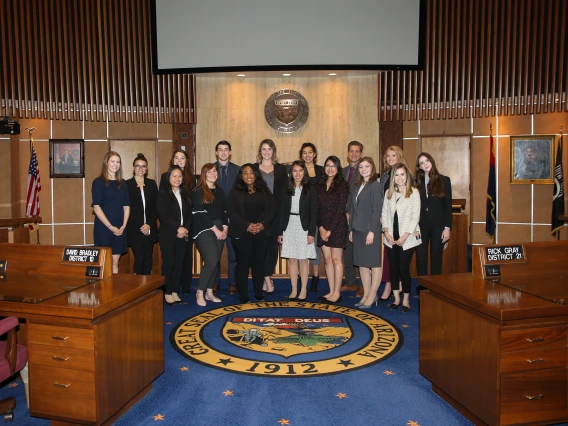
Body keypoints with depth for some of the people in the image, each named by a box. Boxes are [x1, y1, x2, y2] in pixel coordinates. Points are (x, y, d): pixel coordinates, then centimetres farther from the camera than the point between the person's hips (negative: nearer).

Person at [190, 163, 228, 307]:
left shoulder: (220, 191, 16)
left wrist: (225, 228, -1)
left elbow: (224, 211, 14)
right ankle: (200, 292, -1)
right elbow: (200, 213, -11)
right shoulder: (197, 192, -3)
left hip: (220, 230, 6)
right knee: (211, 261, -15)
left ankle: (209, 292, 15)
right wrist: (215, 229, -12)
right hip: (204, 230, -6)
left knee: (215, 262, 5)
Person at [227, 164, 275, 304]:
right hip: (241, 233, -2)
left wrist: (263, 224, -11)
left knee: (259, 263, 5)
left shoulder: (265, 191, 10)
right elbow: (231, 212, -6)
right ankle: (243, 295, 9)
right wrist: (247, 225, -16)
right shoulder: (235, 192, 3)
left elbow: (271, 210, 6)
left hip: (262, 233, 3)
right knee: (243, 263, 0)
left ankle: (258, 293, 17)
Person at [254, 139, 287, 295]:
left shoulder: (281, 169, 10)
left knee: (273, 244, 3)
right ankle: (267, 279, 2)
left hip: (275, 212, 1)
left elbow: (285, 191, 7)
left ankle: (266, 278, 14)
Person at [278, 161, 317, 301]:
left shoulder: (311, 189, -1)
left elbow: (313, 212, -4)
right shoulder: (287, 189, 8)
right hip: (289, 227, 3)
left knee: (303, 259, 1)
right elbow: (283, 212, 8)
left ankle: (303, 290, 10)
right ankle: (294, 290, 13)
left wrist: (311, 233, -11)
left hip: (304, 227, -3)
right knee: (291, 259, 5)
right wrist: (280, 232, 5)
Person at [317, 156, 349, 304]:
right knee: (327, 259, 7)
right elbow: (317, 208, 8)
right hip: (323, 227, 5)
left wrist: (330, 229, -12)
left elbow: (341, 208, -10)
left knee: (336, 259, -2)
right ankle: (331, 291, 15)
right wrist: (321, 227, -4)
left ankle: (337, 292, 7)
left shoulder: (342, 184, -5)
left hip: (337, 226, -5)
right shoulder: (320, 185, 11)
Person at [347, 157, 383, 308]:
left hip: (370, 229, -8)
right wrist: (351, 229, 11)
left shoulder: (375, 185, -8)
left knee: (374, 263, 3)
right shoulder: (358, 186, 14)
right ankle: (366, 294, 19)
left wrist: (372, 231, -17)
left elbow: (377, 210, -13)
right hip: (358, 229, 8)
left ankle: (372, 295, 11)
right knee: (362, 263, 11)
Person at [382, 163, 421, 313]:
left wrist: (405, 236, -13)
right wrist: (386, 231, -4)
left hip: (407, 238, -4)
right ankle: (396, 298, 19)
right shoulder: (389, 193, 10)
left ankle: (406, 299, 13)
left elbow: (416, 216, -8)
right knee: (393, 268, 8)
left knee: (404, 268, -2)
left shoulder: (414, 192, -4)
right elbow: (384, 213, 9)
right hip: (391, 238, 4)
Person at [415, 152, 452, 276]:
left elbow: (448, 206, 0)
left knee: (436, 258, 4)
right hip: (421, 225, 1)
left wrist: (447, 227, -6)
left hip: (438, 225, -1)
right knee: (420, 258, 1)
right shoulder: (417, 182, 7)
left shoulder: (444, 180, 3)